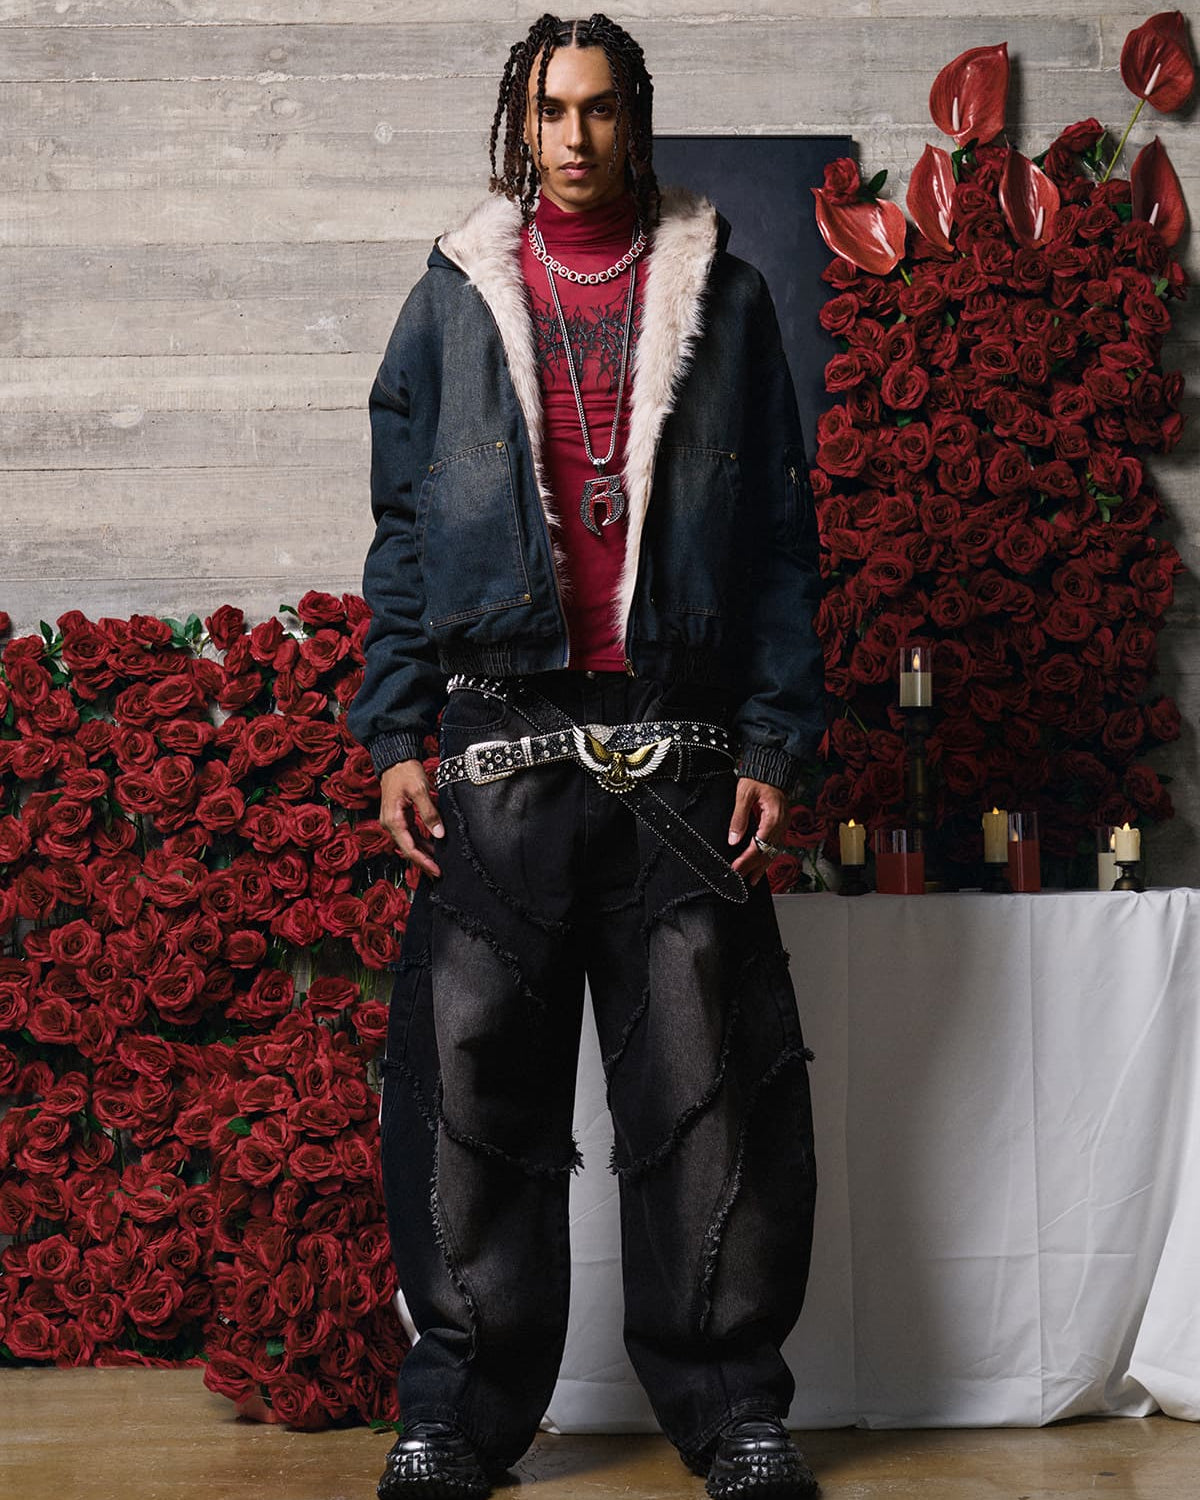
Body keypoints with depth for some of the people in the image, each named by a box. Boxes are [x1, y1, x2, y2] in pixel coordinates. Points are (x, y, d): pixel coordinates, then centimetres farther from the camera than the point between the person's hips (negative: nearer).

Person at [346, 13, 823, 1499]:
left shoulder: (723, 296, 12)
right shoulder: (455, 298, 14)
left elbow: (780, 534, 10)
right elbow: (404, 528, 12)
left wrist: (775, 743, 1)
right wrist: (394, 735, 2)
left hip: (682, 748, 0)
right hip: (502, 743, 1)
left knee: (708, 1085, 0)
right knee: (471, 1084, 0)